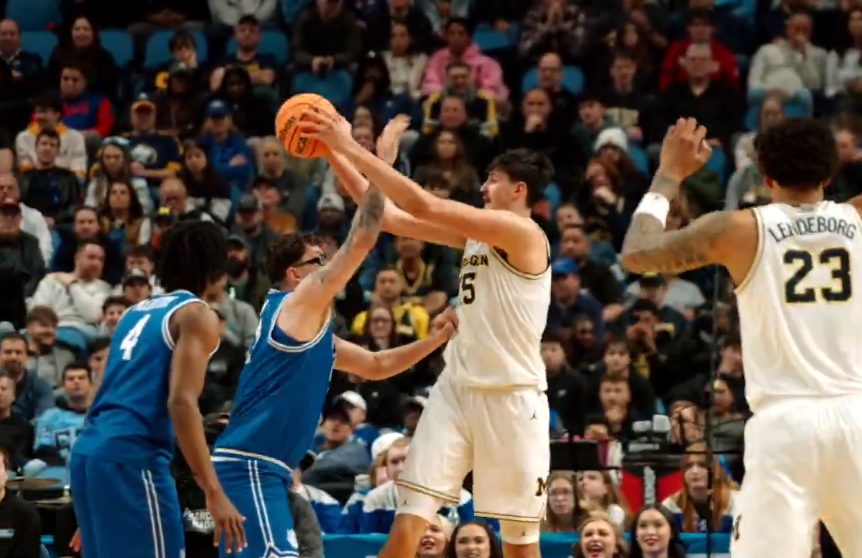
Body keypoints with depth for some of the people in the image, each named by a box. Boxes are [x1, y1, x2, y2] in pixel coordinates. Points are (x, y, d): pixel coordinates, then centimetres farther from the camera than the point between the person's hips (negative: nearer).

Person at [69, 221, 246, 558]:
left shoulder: (137, 312, 23)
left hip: (89, 451, 9)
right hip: (131, 458, -9)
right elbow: (181, 402, -14)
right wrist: (214, 492, -19)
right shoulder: (197, 315, -1)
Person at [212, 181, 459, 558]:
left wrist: (436, 339, 19)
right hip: (251, 465, -11)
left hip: (255, 468, 11)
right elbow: (361, 241, -12)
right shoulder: (297, 304, -6)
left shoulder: (310, 326, 21)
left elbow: (376, 366, 29)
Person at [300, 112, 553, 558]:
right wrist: (336, 155, 2)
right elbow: (390, 217, 11)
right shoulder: (475, 234, 12)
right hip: (458, 387, 7)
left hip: (511, 396, -7)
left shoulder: (522, 232, -13)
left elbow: (424, 206, -21)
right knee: (408, 518, -5)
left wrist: (350, 147, -19)